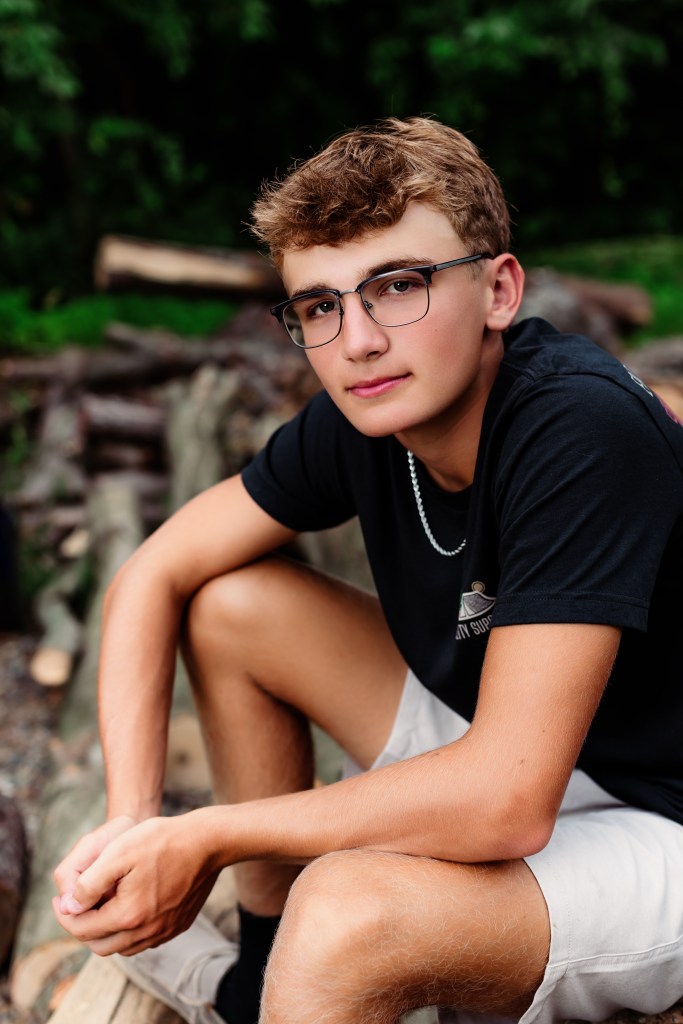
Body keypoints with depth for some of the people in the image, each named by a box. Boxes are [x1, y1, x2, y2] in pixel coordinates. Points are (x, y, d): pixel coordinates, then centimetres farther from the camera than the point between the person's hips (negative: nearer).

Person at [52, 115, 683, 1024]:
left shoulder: (584, 430, -29)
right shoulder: (365, 414, -9)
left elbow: (508, 803, -33)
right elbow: (153, 578, -1)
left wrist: (204, 838, -24)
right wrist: (133, 821, -13)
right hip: (504, 758, 7)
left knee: (345, 916, -35)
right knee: (229, 602, 2)